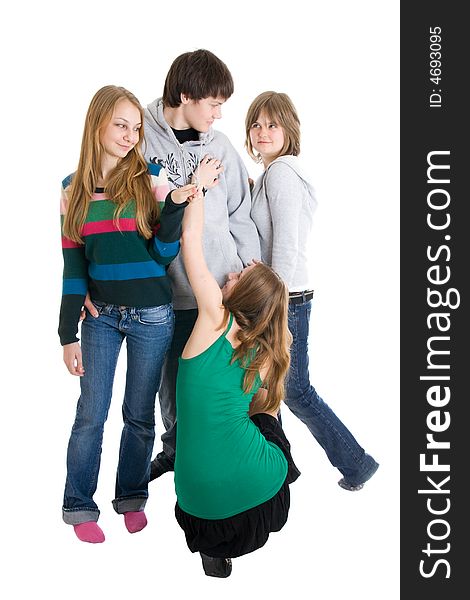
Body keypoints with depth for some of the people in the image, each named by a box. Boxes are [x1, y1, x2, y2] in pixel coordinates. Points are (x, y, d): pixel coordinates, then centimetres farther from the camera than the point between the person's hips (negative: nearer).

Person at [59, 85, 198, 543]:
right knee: (91, 415, 3)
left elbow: (164, 253, -6)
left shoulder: (150, 179, -4)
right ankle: (79, 506, 18)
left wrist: (175, 205, -21)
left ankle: (132, 498, 27)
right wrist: (68, 334, 1)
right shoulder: (74, 189, 1)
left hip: (151, 315, -1)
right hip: (100, 315, 1)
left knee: (140, 414, 10)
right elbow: (73, 265, 2)